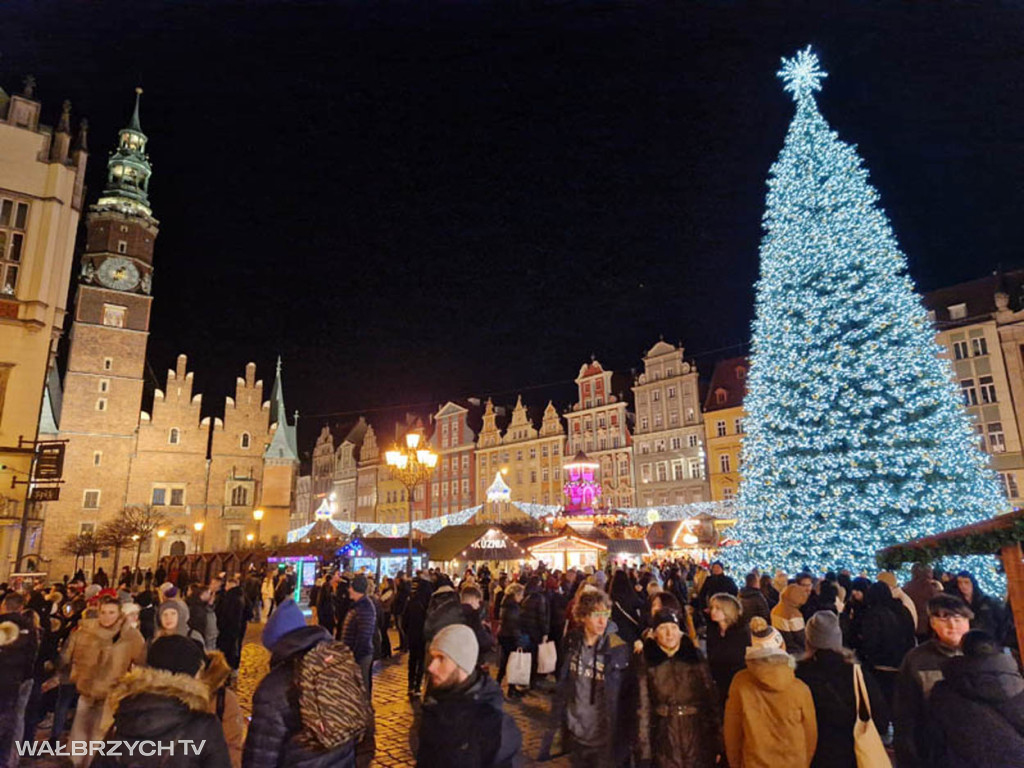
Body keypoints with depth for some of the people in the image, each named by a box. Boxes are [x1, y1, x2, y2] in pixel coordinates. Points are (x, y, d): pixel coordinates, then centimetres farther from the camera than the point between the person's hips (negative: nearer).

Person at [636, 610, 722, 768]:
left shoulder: (696, 658, 4)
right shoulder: (647, 662, -1)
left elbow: (712, 700, 3)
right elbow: (643, 706, -3)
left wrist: (717, 743, 0)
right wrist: (644, 747, -6)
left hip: (698, 738, 1)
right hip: (665, 741, -1)